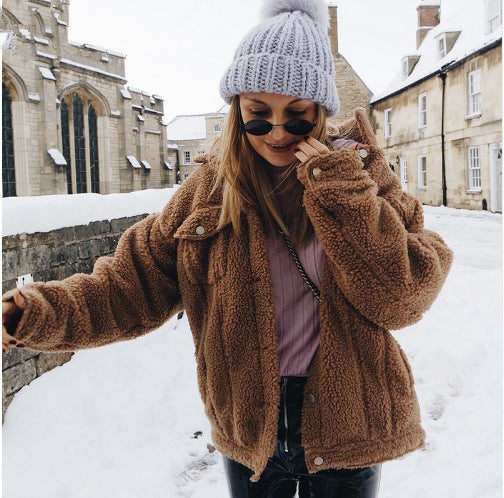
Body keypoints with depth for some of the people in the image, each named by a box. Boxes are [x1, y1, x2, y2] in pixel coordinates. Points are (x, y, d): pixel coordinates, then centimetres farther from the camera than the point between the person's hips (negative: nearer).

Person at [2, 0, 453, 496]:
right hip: (248, 426, 2)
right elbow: (139, 280, -7)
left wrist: (341, 191, -26)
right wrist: (44, 313, -23)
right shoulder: (211, 186, -6)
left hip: (345, 421, -1)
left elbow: (404, 297, -17)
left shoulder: (359, 172, -9)